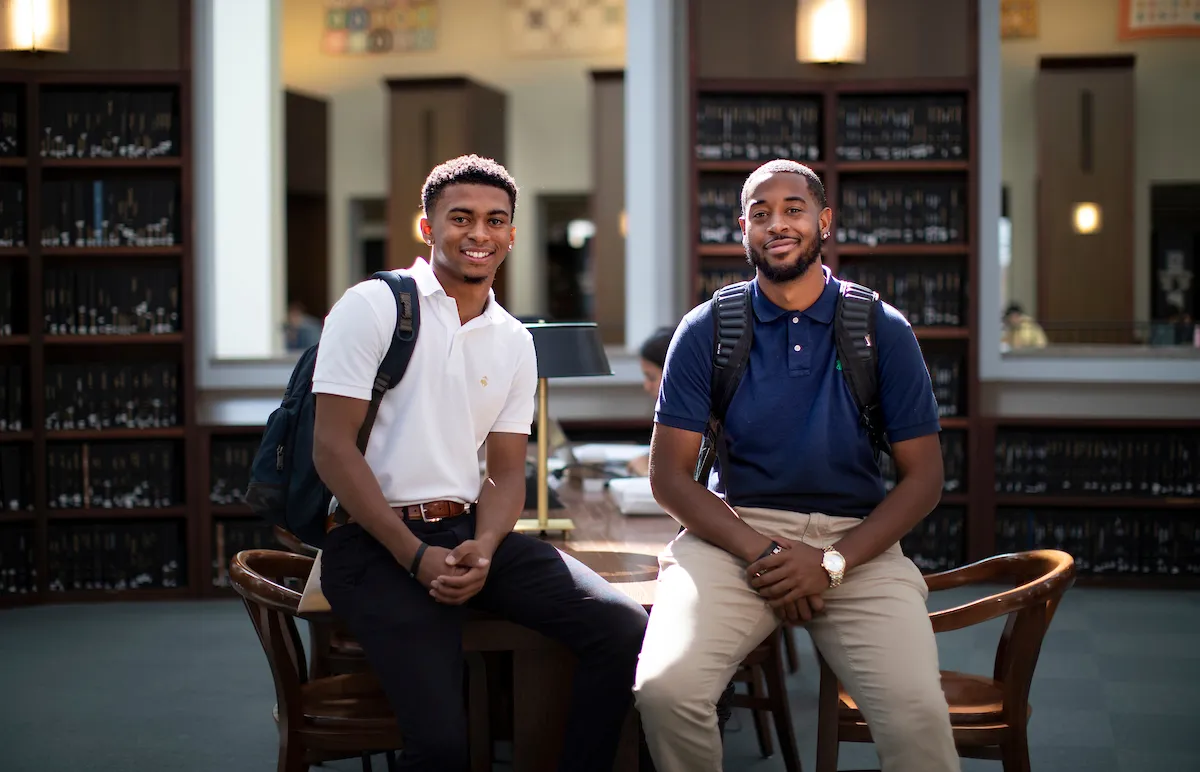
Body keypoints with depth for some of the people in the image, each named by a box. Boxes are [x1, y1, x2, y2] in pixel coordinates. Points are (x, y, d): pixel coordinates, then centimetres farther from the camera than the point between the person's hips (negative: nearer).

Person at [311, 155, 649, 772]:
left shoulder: (515, 343, 15)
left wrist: (484, 549, -10)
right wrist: (416, 556, -15)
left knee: (623, 630, -15)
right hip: (377, 540, -5)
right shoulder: (374, 306, -2)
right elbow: (332, 448, -8)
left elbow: (506, 471, 13)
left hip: (469, 530, 6)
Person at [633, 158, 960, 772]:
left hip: (856, 541, 0)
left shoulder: (883, 331, 6)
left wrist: (833, 561, -9)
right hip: (733, 531, 0)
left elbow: (923, 478, 5)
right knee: (665, 688, -27)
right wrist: (761, 553, -11)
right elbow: (669, 476, 4)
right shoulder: (706, 332, 6)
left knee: (917, 714, -27)